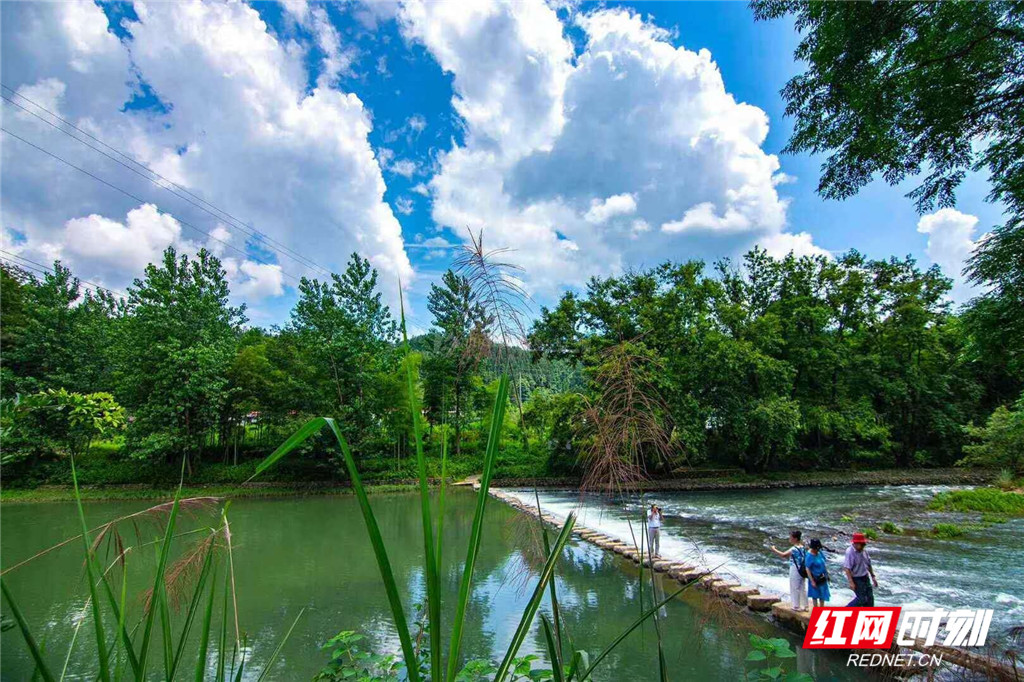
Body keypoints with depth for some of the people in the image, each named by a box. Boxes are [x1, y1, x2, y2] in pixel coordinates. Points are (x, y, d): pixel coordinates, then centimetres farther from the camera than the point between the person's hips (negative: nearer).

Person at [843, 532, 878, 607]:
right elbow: (846, 568, -26)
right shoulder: (850, 552, -24)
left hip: (865, 578, 8)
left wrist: (873, 576, 16)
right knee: (862, 598, -6)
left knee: (870, 598, 10)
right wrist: (851, 582, -28)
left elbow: (868, 564, 16)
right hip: (856, 579, -8)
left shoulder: (864, 550, 2)